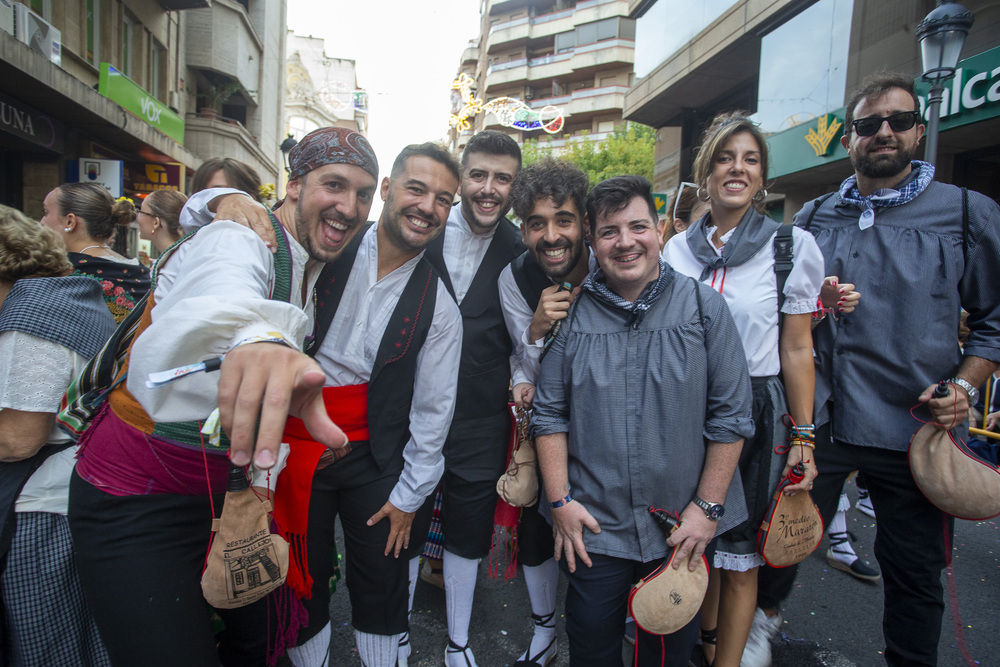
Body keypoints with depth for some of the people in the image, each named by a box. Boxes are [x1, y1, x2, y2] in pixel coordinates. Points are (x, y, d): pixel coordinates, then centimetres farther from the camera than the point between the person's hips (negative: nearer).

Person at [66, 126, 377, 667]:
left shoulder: (316, 266, 5)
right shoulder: (238, 242, -22)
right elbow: (225, 295, -47)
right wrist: (263, 338, -67)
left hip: (229, 483, 8)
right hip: (138, 501, -7)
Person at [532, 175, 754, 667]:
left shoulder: (704, 306, -5)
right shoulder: (572, 314, -3)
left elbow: (731, 414, -5)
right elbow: (549, 414, -1)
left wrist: (708, 507, -7)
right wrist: (559, 501, -5)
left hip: (684, 527, 0)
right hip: (592, 528, 1)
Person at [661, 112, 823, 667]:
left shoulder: (791, 245, -4)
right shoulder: (677, 249, 4)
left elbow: (797, 348, -4)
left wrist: (803, 437, -5)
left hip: (756, 412, -3)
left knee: (739, 548, 7)